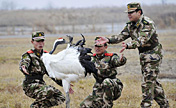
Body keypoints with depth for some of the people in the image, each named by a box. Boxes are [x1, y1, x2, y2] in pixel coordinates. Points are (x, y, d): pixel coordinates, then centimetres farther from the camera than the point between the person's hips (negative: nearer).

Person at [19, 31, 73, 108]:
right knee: (49, 90, -33)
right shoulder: (28, 55, -5)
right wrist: (23, 68, -51)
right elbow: (23, 64, -26)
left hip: (41, 84, 7)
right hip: (30, 85, -7)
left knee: (60, 98, -8)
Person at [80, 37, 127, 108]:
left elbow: (117, 61, -32)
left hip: (113, 88, -5)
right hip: (99, 90, 5)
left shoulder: (111, 57, -10)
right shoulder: (93, 58, 7)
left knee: (107, 81, -39)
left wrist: (121, 60, -55)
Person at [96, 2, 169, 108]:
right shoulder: (131, 25, 5)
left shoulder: (148, 24, -22)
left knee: (148, 82, -11)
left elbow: (141, 40, -34)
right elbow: (121, 36, -4)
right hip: (144, 56, 9)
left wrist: (127, 45, -50)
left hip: (153, 55, -9)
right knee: (153, 82, 15)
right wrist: (108, 40, -21)